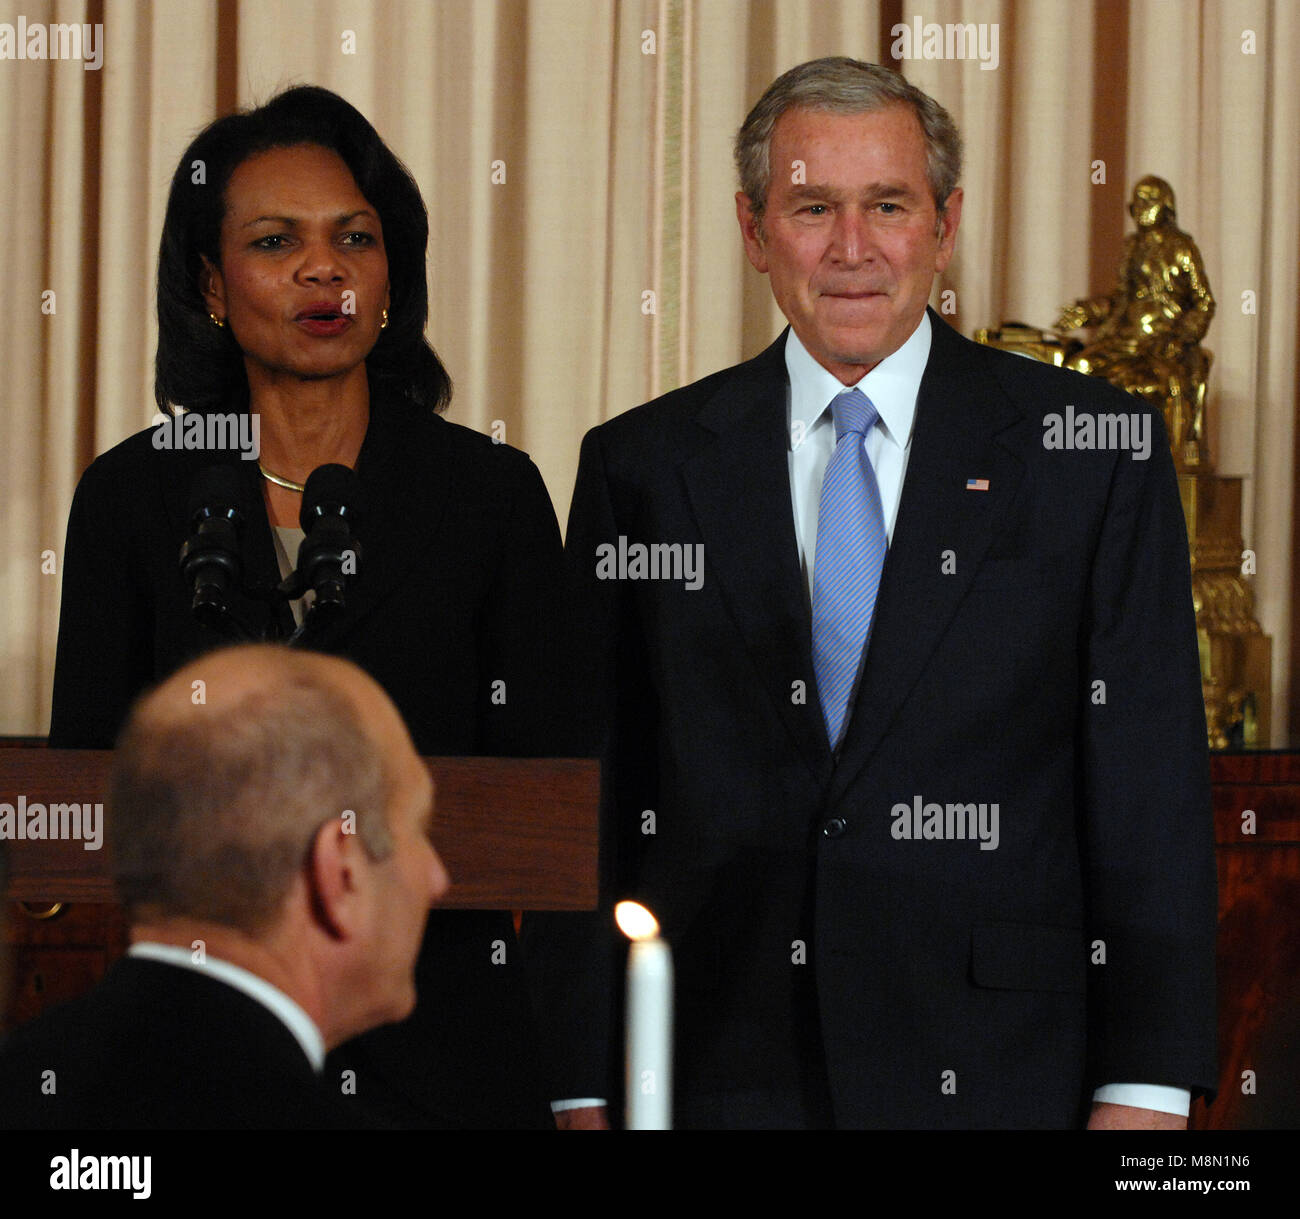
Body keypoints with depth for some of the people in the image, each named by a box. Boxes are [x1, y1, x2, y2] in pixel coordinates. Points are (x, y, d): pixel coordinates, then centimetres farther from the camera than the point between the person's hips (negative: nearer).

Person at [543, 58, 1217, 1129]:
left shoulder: (1093, 449, 2)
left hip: (997, 1078, -1)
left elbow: (1153, 793, -1)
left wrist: (1145, 1089, -7)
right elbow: (593, 806, 6)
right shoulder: (642, 468, 6)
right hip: (721, 1079, 1)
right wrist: (587, 1088, 0)